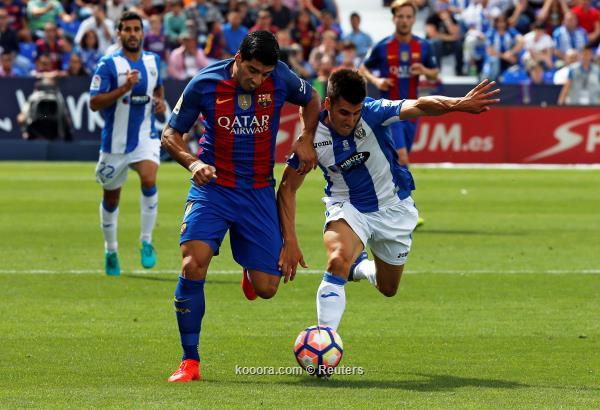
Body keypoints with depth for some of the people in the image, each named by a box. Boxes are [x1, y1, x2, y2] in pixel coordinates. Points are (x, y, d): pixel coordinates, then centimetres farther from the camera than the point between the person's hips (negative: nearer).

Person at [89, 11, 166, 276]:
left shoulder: (153, 61, 4)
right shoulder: (108, 64, -10)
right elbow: (94, 103, -16)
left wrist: (160, 101, 4)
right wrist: (124, 89, -27)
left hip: (146, 137, 2)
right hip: (115, 142, -1)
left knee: (149, 180, -27)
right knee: (110, 198, 12)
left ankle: (147, 242, -14)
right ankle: (110, 251, 33)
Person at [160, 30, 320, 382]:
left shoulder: (281, 78, -8)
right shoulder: (204, 84, -11)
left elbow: (312, 100, 15)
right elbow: (171, 135, -1)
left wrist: (307, 140, -2)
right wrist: (192, 163, -21)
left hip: (259, 192, 2)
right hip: (213, 187, -2)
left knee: (266, 288, -2)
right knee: (193, 264, -24)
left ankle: (253, 271, 40)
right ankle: (190, 361, -10)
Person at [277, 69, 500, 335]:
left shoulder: (372, 113, -26)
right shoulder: (314, 135, -21)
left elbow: (418, 106, -43)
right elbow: (288, 187, -10)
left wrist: (457, 104, -63)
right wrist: (290, 242, -17)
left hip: (394, 208, 2)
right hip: (346, 207, -2)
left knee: (388, 289, 16)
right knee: (337, 260, -34)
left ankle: (360, 266, 51)